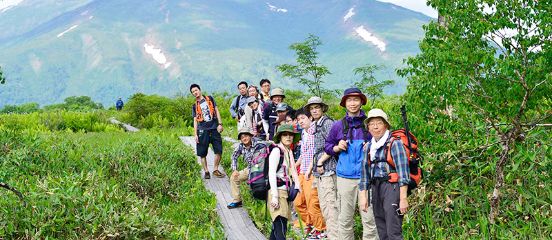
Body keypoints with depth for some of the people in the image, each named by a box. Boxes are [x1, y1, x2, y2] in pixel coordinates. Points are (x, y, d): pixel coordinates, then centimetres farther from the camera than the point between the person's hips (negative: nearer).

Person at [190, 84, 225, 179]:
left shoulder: (210, 99, 11)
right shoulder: (195, 106, 12)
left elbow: (216, 110, 9)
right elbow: (195, 120, 10)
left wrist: (220, 124, -2)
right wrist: (195, 134, 0)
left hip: (214, 128, 0)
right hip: (202, 131, 0)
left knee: (219, 151, -4)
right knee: (202, 153, -1)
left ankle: (216, 170, 10)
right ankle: (206, 171, 9)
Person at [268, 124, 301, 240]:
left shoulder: (289, 152, 17)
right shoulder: (276, 151, -8)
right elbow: (271, 174, -15)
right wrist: (274, 196, -20)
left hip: (286, 191, 8)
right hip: (277, 191, -8)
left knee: (277, 227, 7)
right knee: (281, 229, -15)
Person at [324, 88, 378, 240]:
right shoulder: (338, 126, 10)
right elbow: (327, 146, 18)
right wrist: (337, 148, -2)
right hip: (345, 177, 2)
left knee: (369, 218, -4)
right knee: (345, 219, 5)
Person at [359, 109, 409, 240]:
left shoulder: (394, 143, -6)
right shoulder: (369, 147, 14)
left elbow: (403, 172, -12)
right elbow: (365, 173, 16)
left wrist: (403, 198, -17)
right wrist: (363, 196, 8)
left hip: (391, 188, -7)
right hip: (376, 188, 7)